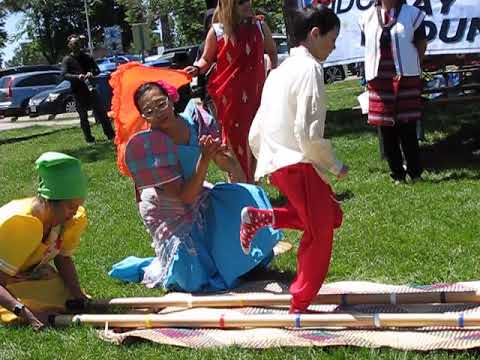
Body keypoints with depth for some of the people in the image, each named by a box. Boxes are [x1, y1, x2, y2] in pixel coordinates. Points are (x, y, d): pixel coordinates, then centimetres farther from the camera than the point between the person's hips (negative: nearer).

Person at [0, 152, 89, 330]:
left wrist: (79, 296, -16)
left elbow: (63, 259, -1)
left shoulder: (75, 219, -16)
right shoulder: (18, 224, -37)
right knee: (44, 316, -26)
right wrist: (23, 311, -50)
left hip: (32, 273, 7)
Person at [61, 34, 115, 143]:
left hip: (91, 89, 2)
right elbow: (64, 75, -11)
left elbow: (97, 69, 9)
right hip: (78, 92, -2)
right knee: (83, 117, 4)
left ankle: (111, 134, 5)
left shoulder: (87, 57, 11)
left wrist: (92, 73, -15)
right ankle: (89, 138, 12)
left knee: (102, 112, 0)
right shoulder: (67, 60, 1)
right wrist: (77, 76, -28)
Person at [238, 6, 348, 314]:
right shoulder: (309, 69, -12)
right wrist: (336, 165, -7)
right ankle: (300, 307, 13)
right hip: (300, 164, -9)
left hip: (276, 163, 9)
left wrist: (267, 161, 28)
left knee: (331, 215, 20)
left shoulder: (280, 71, 16)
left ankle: (259, 217, 9)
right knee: (319, 234, 4)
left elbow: (255, 132, 17)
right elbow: (309, 133, -19)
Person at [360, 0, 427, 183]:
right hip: (379, 80, 3)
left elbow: (421, 45, 5)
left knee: (407, 127, 0)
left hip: (406, 78, -3)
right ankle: (397, 174, 18)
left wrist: (410, 67, 0)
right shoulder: (368, 17, 8)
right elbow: (368, 48, 12)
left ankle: (415, 172, 14)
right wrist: (373, 74, 5)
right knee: (386, 129, 6)